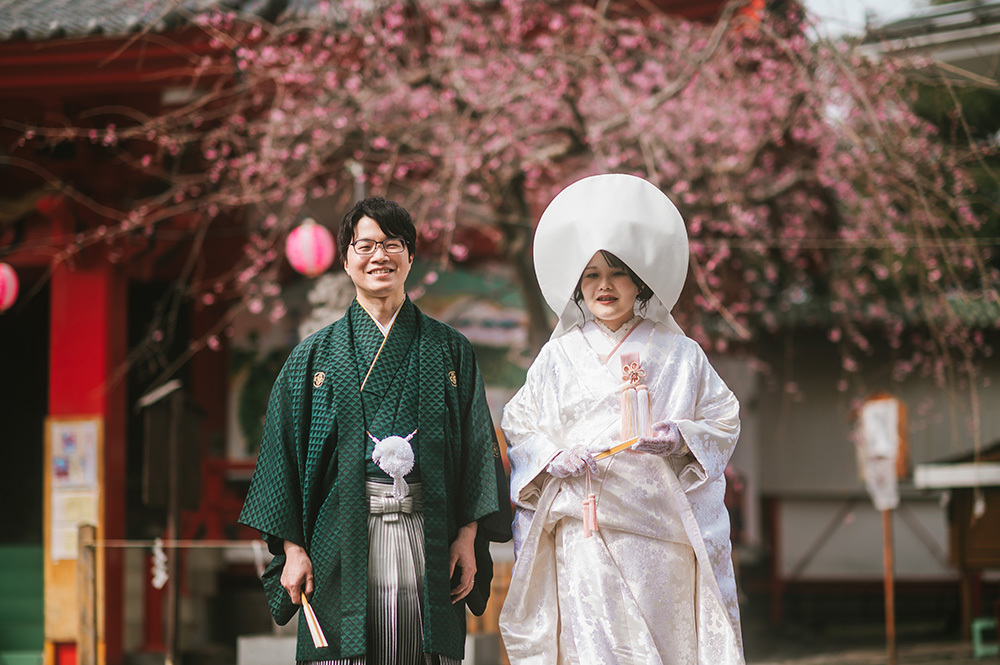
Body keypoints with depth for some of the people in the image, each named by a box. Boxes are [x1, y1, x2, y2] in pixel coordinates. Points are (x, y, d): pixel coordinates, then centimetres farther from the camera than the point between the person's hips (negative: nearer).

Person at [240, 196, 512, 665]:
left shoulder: (450, 351, 10)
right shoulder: (315, 356, 8)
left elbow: (476, 449, 8)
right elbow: (285, 452, 6)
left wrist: (468, 536, -1)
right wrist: (292, 548, -1)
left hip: (428, 536, 1)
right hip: (342, 537, -1)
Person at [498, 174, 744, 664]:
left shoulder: (678, 355, 9)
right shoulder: (559, 357, 12)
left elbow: (723, 422, 10)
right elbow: (518, 426, 14)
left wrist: (680, 438, -10)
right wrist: (552, 457, -6)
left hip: (660, 530, 0)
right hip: (582, 528, 0)